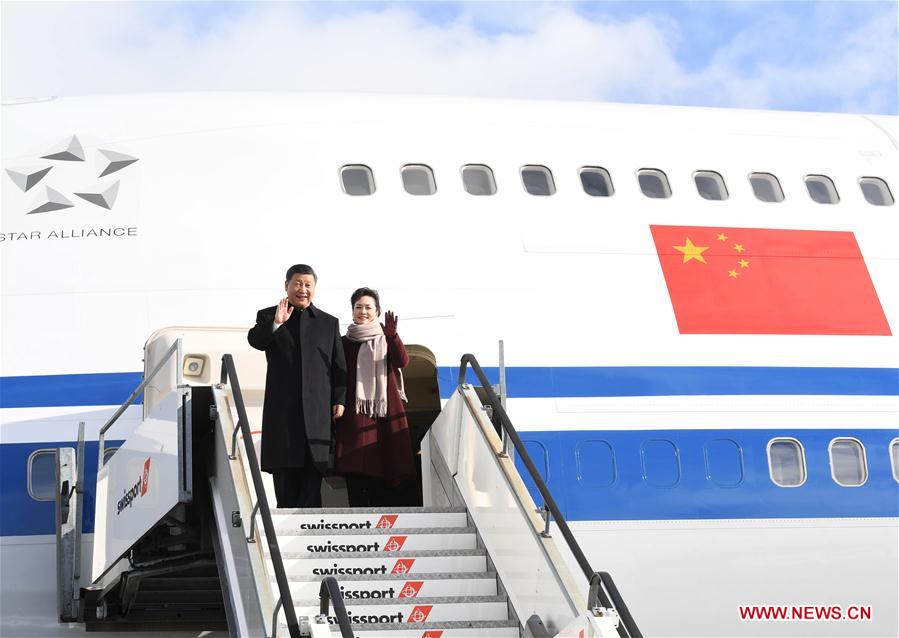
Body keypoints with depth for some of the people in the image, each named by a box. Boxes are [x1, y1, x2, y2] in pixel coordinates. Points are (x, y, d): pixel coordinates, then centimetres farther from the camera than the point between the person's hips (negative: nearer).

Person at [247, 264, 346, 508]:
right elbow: (255, 340, -11)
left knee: (313, 475, -2)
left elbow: (339, 367, 11)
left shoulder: (329, 323, 13)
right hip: (282, 411, 0)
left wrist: (339, 400, 1)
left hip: (317, 409, 1)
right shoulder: (268, 316, 9)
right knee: (284, 477, 2)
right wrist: (275, 324, -28)